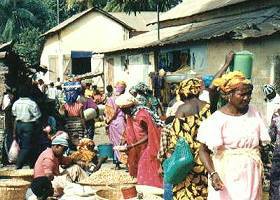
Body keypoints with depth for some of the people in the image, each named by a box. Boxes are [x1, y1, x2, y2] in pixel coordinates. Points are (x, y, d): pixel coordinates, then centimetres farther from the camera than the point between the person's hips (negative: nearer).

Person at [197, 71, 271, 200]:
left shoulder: (253, 113, 4)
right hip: (227, 177, -4)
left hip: (251, 176, 4)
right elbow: (204, 150, -11)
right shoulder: (218, 119, -12)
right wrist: (213, 173, -25)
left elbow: (261, 143, 13)